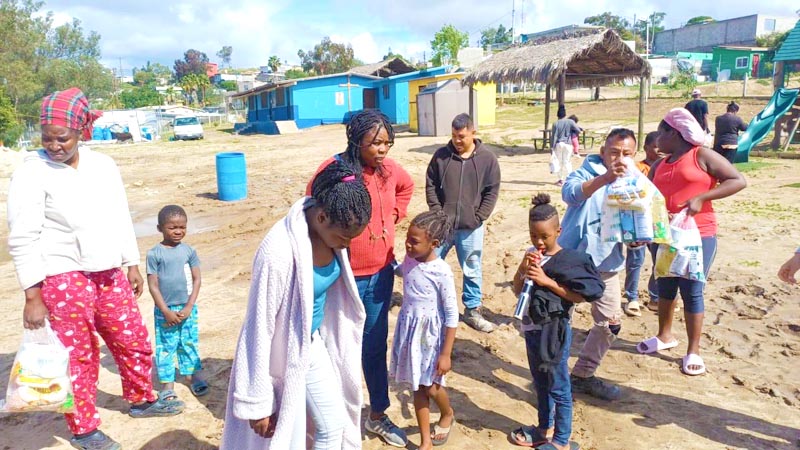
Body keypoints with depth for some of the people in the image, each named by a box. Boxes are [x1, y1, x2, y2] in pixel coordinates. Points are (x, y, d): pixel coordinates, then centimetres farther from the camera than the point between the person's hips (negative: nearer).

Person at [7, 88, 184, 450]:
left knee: (134, 342, 16)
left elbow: (121, 218, 13)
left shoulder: (103, 165, 5)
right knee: (78, 356, 7)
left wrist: (132, 265, 13)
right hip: (62, 280, -5)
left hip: (109, 274, 5)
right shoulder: (32, 172, -11)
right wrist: (33, 296, -13)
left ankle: (141, 400, 40)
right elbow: (22, 239, -11)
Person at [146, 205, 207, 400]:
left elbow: (196, 280, 0)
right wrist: (166, 311, -10)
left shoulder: (189, 251, -1)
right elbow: (153, 285, -7)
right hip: (165, 310, -2)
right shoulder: (154, 254, -7)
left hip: (187, 308, 2)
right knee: (165, 346, 6)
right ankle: (167, 383, 16)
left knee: (189, 344, 12)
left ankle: (194, 375, 25)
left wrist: (189, 307, -7)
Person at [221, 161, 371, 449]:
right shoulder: (279, 252, -34)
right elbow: (259, 327, -26)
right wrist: (257, 402, -18)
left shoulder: (332, 232, -10)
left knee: (333, 424, 18)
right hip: (281, 353, -7)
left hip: (314, 344, 7)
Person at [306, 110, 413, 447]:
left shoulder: (389, 168, 0)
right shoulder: (333, 170, -18)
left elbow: (406, 186, 24)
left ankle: (377, 415, 36)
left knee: (376, 347, 18)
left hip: (381, 274, 5)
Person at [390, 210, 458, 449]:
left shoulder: (441, 272, -23)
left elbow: (452, 316, -17)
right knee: (417, 387, 13)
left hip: (430, 334, -5)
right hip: (409, 330, 6)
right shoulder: (409, 260, -6)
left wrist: (446, 354, -15)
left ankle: (448, 415, 45)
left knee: (431, 386, 10)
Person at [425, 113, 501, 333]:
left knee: (472, 271, 11)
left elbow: (492, 191, -1)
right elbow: (430, 185, 3)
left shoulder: (487, 158, -3)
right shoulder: (441, 155, -1)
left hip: (471, 228, -1)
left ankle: (472, 311, 26)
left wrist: (478, 218, -8)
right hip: (442, 225, 1)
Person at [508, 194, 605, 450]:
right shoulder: (532, 255, 3)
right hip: (532, 329, 7)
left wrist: (547, 281, -23)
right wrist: (522, 269, -12)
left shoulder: (568, 260, -16)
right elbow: (518, 292, 6)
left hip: (554, 331, -7)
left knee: (558, 387, 6)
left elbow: (583, 296, -18)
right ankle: (545, 429, 39)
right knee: (540, 384, 21)